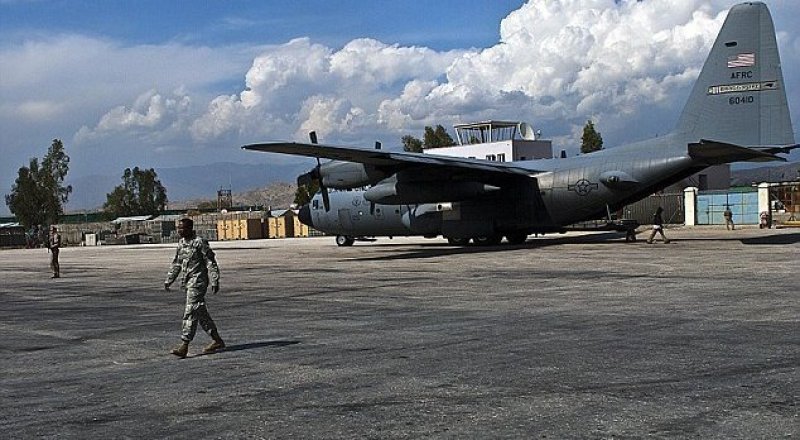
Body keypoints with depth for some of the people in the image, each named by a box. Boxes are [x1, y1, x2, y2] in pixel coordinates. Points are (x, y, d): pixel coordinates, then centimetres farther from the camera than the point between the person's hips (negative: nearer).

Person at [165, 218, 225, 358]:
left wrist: (214, 282, -16)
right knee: (201, 312, 12)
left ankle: (184, 346, -12)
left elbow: (211, 263, -12)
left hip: (198, 282, -8)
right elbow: (176, 264, 21)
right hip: (187, 282, 8)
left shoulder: (200, 243, -13)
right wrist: (168, 280, 19)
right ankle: (217, 341, 21)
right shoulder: (181, 243, 11)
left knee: (190, 313, -11)